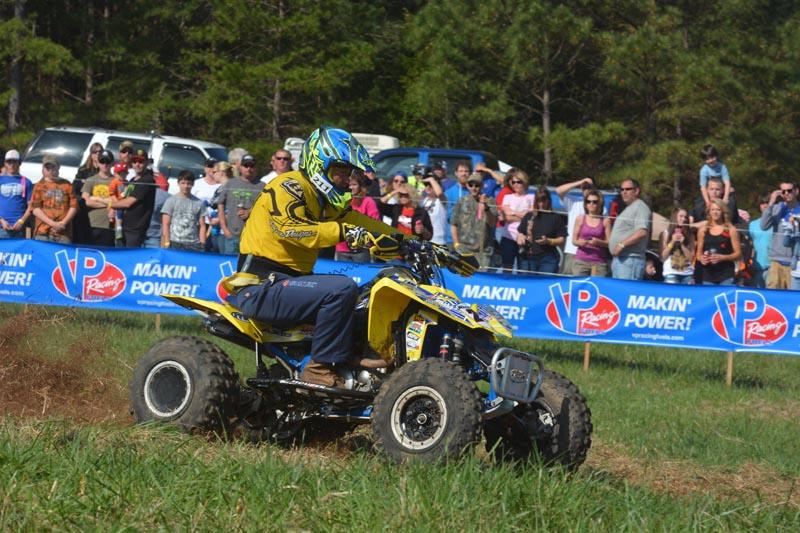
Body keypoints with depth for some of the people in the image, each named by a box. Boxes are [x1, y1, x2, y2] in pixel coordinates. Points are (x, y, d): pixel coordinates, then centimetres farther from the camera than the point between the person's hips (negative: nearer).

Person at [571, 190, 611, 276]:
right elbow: (574, 240, 11)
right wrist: (579, 242, -10)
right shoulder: (580, 219, 10)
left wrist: (598, 242, -16)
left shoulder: (605, 221, 6)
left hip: (599, 262, -1)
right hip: (581, 260, 1)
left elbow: (609, 243, 2)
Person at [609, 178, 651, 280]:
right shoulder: (628, 209, 25)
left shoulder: (640, 207, -9)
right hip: (618, 259, 11)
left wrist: (622, 244, -22)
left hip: (630, 259, -11)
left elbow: (642, 232, -22)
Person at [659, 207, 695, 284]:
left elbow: (691, 258, 4)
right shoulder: (666, 233, 4)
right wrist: (672, 242, -9)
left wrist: (682, 244, -7)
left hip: (687, 274, 2)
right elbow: (663, 257, 1)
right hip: (671, 273, -2)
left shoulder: (690, 235, 9)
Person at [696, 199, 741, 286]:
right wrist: (701, 258, -6)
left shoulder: (731, 230, 2)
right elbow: (699, 253, 17)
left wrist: (722, 257, -16)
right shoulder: (703, 230, 10)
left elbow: (738, 253, -1)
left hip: (726, 275, -3)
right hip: (708, 274, 3)